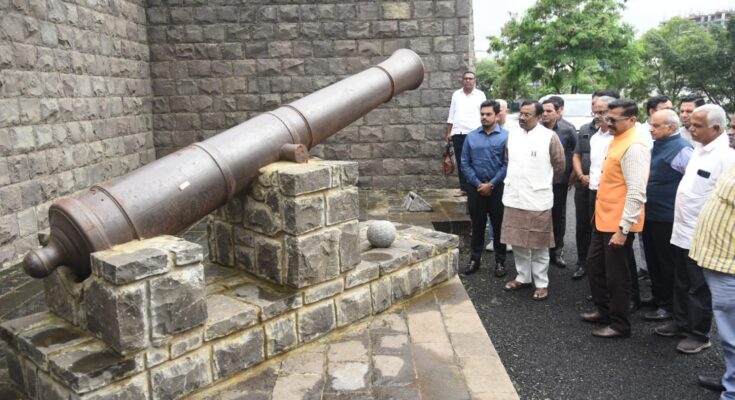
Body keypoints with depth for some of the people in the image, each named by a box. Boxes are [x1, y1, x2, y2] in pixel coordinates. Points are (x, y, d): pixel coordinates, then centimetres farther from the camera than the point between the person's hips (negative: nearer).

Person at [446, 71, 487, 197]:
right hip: (457, 133, 3)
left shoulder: (480, 95, 4)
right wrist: (449, 133, 9)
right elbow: (451, 115, 14)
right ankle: (463, 188, 11)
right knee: (460, 162, 5)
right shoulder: (456, 94, 12)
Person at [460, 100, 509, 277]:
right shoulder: (471, 136, 5)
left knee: (499, 226, 6)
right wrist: (478, 184, -6)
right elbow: (465, 163, 3)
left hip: (497, 188, -2)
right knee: (477, 225, 11)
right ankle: (474, 260, 21)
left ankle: (500, 262, 17)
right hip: (476, 188, 2)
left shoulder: (506, 136, -4)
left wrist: (491, 184, -12)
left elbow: (507, 164, -9)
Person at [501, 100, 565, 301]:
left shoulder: (549, 137, -9)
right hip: (513, 198, 5)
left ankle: (541, 283, 16)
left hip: (538, 200, -5)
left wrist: (544, 183, 10)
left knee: (539, 245, 5)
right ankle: (523, 277, 29)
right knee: (518, 241, 14)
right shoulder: (512, 135, 6)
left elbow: (559, 166, 0)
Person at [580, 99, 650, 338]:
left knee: (616, 276, 4)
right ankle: (603, 310, 38)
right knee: (595, 266, 20)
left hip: (619, 224, -9)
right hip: (603, 219, 9)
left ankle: (620, 325, 21)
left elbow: (636, 193, -25)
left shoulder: (634, 147, -20)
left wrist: (623, 228, -24)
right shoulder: (617, 140, 10)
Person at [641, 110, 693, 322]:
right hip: (649, 214, 8)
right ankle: (657, 296, 34)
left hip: (667, 217, -8)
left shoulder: (681, 149, -16)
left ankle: (667, 306, 16)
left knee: (667, 263, 4)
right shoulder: (656, 146, 11)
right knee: (652, 259, 19)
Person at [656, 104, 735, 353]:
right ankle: (681, 323, 36)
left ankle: (699, 335, 21)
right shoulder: (699, 150, 9)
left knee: (699, 288, 6)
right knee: (681, 284, 20)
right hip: (681, 231, 8)